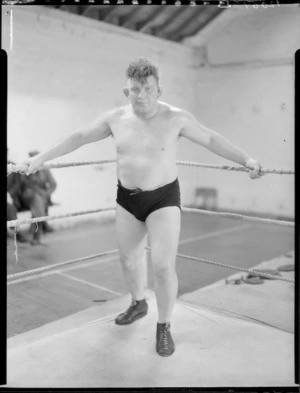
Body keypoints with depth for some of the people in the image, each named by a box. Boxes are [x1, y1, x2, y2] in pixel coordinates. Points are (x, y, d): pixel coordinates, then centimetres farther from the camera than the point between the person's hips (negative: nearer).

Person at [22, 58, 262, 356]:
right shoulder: (115, 118, -3)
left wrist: (245, 159, -12)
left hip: (163, 199, -4)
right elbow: (78, 137, 5)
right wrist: (41, 158, 6)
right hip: (127, 199, 4)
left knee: (163, 266, -10)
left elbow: (211, 139, -3)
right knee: (128, 259, 17)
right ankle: (138, 304, 45)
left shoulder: (175, 117, -11)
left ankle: (164, 327, 14)